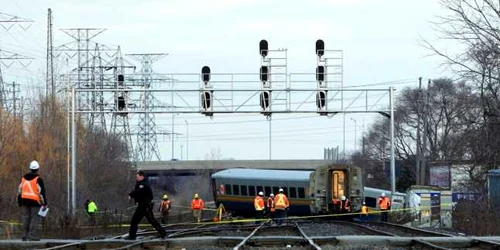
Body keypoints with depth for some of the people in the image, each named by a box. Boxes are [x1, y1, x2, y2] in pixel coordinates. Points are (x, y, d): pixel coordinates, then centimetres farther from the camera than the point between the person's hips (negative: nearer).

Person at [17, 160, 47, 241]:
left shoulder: (24, 178, 8)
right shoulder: (38, 179, -10)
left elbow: (20, 190, 14)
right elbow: (42, 192, -12)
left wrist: (19, 202, 23)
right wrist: (44, 204, -8)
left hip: (25, 201, 5)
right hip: (35, 202, -5)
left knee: (25, 219, 11)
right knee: (34, 219, -2)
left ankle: (25, 235, 12)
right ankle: (32, 235, -8)